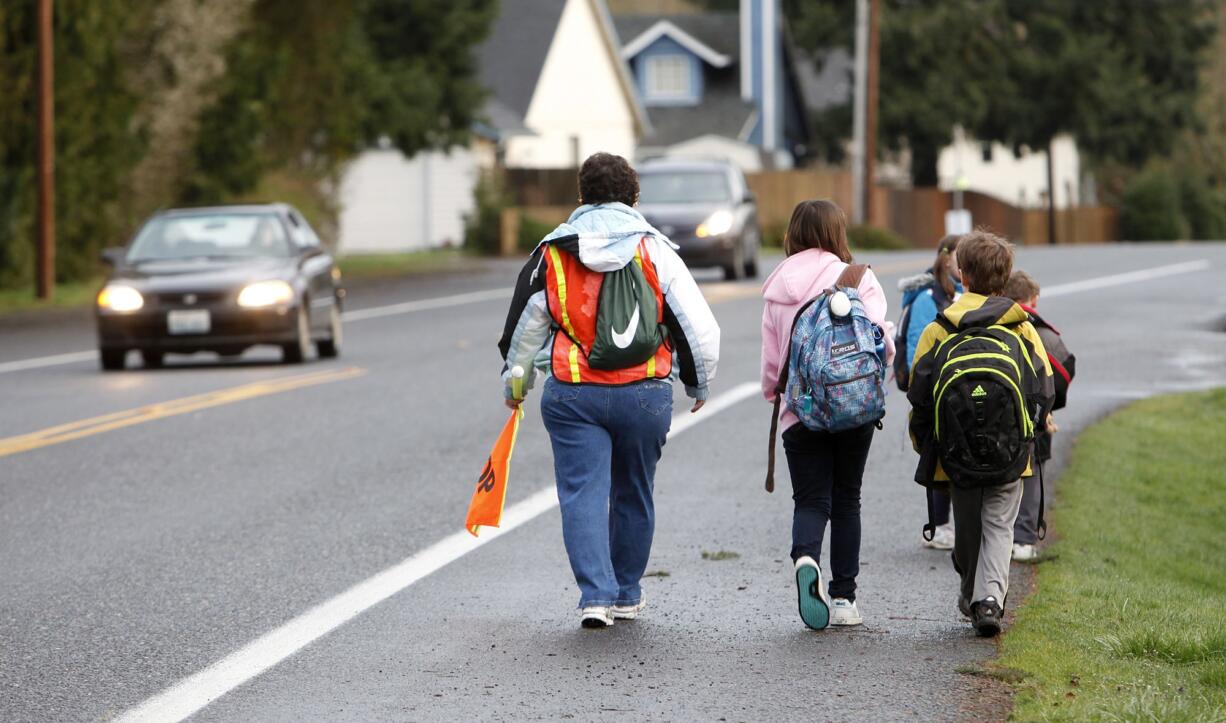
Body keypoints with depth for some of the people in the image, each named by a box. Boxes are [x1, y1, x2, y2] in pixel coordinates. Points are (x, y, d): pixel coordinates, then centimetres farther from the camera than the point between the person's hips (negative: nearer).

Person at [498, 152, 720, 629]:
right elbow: (700, 327, 0)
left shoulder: (552, 252, 4)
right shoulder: (656, 250, 2)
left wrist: (515, 382, 30)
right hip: (646, 395, 1)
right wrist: (699, 384, 17)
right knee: (633, 494, 16)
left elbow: (524, 326, 13)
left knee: (583, 493, 0)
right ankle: (627, 594, 27)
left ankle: (596, 595, -14)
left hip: (572, 395, -1)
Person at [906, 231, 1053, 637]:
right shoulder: (1023, 329, 2)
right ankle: (990, 597, -15)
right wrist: (1027, 434, 18)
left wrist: (925, 447, 11)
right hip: (1011, 454, 0)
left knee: (967, 527, 16)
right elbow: (1043, 391, 3)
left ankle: (973, 595, 31)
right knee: (999, 526, 4)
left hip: (957, 455, 0)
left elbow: (919, 395, -1)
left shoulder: (938, 331, 0)